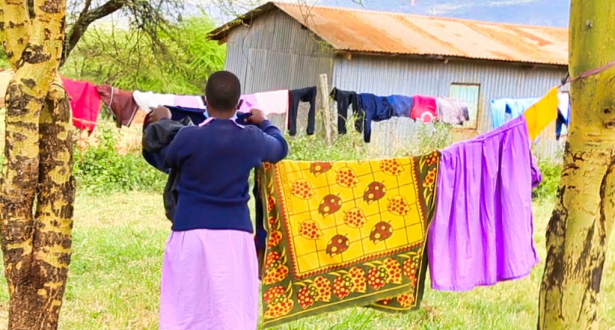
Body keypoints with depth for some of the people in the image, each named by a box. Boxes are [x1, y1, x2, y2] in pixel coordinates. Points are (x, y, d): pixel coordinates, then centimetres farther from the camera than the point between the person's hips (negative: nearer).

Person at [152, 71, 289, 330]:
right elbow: (280, 148, 21)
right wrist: (264, 123, 40)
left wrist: (163, 123, 31)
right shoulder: (252, 138, -1)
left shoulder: (189, 136, -8)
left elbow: (167, 158, 14)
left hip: (191, 232, -1)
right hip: (235, 234, 1)